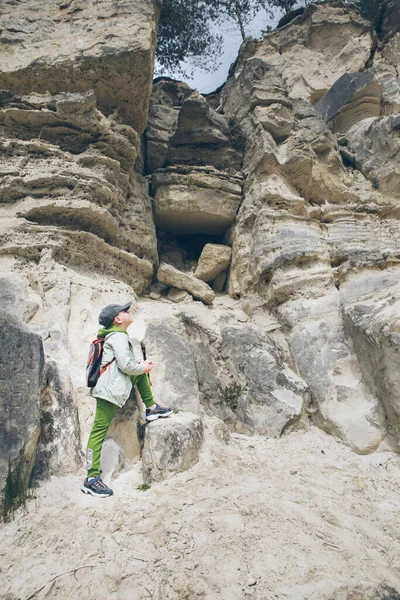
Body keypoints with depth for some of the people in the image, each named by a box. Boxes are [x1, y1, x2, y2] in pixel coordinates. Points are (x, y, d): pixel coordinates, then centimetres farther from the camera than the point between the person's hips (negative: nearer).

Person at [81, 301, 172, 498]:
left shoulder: (114, 335, 19)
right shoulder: (119, 336, -12)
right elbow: (126, 365, -20)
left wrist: (142, 364, 9)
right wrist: (143, 367, -2)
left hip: (112, 385, 10)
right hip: (108, 390, -10)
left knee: (141, 373, 20)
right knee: (99, 430, -8)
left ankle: (151, 408, 20)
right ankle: (91, 479, -4)